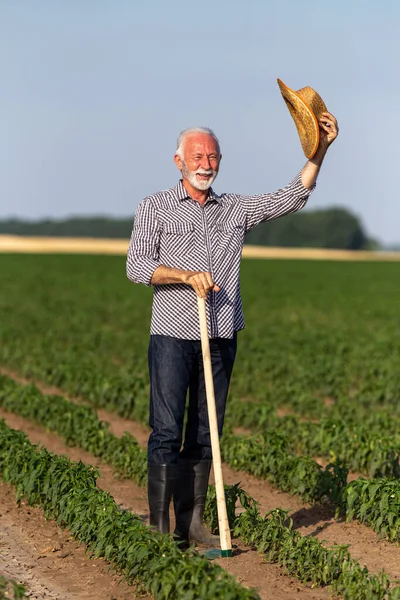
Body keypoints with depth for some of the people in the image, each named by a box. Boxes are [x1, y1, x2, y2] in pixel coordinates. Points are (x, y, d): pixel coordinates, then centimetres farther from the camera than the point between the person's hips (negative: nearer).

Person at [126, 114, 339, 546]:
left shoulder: (236, 209, 13)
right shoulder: (155, 208, 3)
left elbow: (292, 197, 9)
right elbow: (136, 266, -5)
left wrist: (320, 149, 0)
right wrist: (187, 275, -17)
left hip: (221, 339, 4)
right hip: (173, 335, -4)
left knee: (205, 435, 7)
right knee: (167, 433, -6)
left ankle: (191, 524, 14)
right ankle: (159, 528, -2)